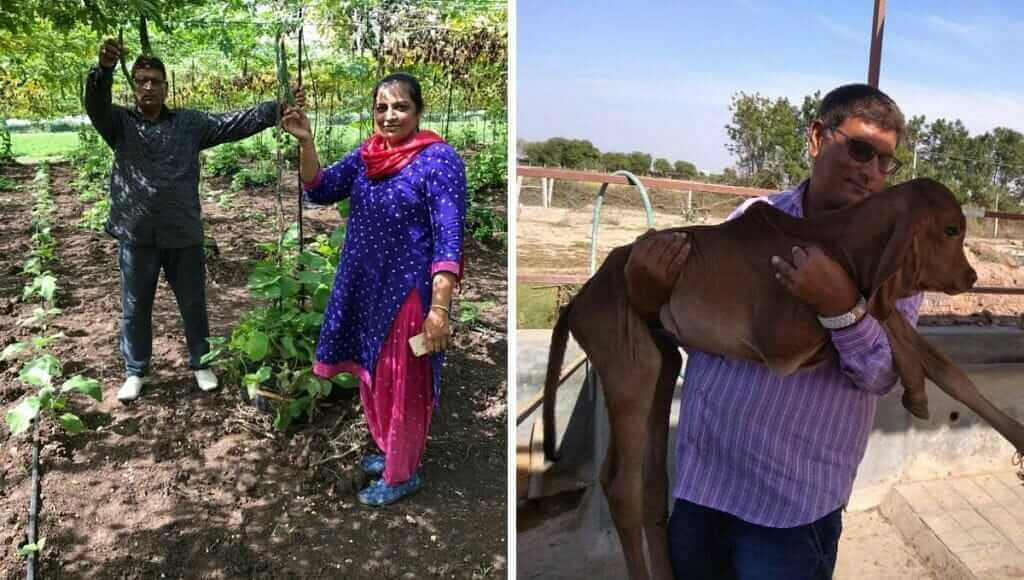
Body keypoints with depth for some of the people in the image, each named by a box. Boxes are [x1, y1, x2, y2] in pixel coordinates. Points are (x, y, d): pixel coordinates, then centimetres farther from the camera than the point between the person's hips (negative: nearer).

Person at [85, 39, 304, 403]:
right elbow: (95, 104, -18)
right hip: (136, 236, 0)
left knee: (193, 304, 13)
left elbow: (234, 124, -2)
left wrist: (276, 109, -14)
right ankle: (136, 371, 30)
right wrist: (104, 69, -38)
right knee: (135, 308, 12)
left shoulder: (189, 123, 4)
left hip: (183, 235, 1)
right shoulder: (120, 123, 2)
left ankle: (200, 364, 32)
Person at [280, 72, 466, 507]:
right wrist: (306, 142, -14)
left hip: (408, 290, -7)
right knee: (373, 376, 20)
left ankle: (403, 474, 25)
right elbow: (319, 191, 2)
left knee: (402, 384, 7)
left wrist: (439, 308, -26)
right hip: (365, 286, 7)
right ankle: (390, 450, 42)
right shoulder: (367, 154, 5)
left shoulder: (439, 159, -16)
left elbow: (448, 237, -20)